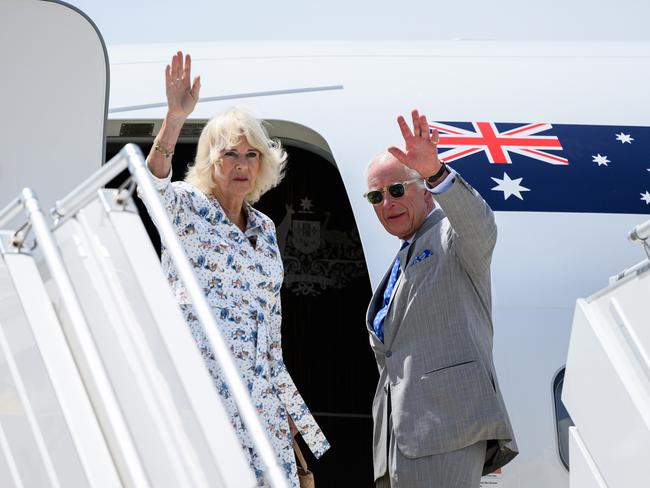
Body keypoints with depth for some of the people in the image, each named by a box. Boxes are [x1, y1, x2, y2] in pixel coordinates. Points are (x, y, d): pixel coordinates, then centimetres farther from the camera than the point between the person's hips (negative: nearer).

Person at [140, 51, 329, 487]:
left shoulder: (265, 229, 19)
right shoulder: (187, 209, 3)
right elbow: (152, 191, -22)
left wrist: (291, 408, 19)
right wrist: (174, 120, -35)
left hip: (257, 394, 6)